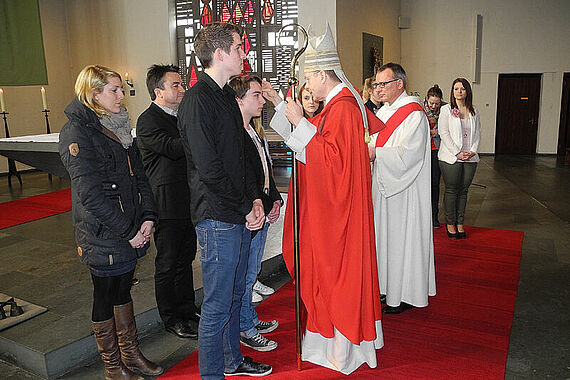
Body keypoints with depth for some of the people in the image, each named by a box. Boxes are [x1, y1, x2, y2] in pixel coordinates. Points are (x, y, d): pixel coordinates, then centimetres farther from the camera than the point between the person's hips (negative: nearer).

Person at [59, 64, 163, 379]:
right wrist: (128, 232, -17)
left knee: (122, 291, 19)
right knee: (106, 298, 8)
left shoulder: (118, 127, 12)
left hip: (132, 232, 8)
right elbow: (90, 194, -20)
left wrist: (147, 217, -1)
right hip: (103, 236, -7)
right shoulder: (77, 132, -14)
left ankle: (130, 354, 34)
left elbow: (139, 175, 11)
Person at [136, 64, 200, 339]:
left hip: (188, 201, 8)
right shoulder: (148, 121, -12)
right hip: (167, 205, -8)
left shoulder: (180, 115, 13)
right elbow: (174, 148, -26)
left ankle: (187, 310, 33)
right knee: (167, 264, 6)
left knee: (185, 258, 18)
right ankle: (171, 319, 21)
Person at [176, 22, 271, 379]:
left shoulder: (227, 96, 14)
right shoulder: (198, 100, -15)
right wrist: (246, 209, -11)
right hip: (218, 218, -9)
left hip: (240, 215, 9)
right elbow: (209, 169, -21)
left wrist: (255, 199, 5)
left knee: (235, 293, 21)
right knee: (218, 305, 3)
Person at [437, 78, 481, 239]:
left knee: (463, 191, 8)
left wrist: (473, 151, -5)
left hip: (470, 158, 4)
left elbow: (477, 133, 12)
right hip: (451, 158, -4)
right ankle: (450, 223, 13)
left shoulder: (474, 111, 13)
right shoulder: (446, 110, 0)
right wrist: (457, 153, -14)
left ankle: (460, 223, 16)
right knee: (451, 190, 1)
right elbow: (444, 133, -7)